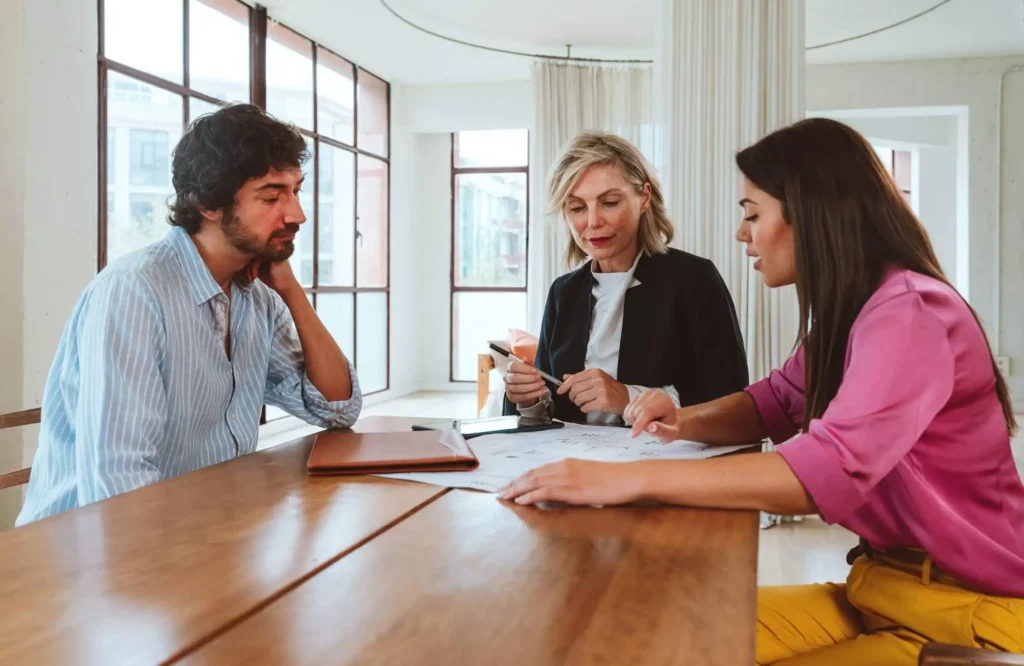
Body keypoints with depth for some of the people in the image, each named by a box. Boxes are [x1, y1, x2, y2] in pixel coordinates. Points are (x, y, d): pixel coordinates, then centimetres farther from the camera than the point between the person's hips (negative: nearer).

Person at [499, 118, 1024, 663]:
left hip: (972, 605, -8)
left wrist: (626, 480, -39)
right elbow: (775, 403, 15)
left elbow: (834, 468, -36)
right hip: (882, 582, 8)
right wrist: (682, 422, -8)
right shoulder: (849, 311, 8)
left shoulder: (908, 315, -24)